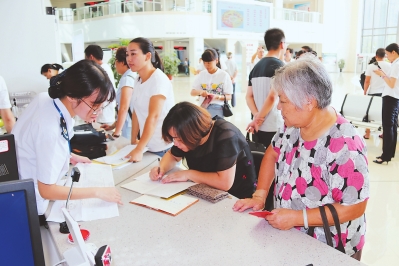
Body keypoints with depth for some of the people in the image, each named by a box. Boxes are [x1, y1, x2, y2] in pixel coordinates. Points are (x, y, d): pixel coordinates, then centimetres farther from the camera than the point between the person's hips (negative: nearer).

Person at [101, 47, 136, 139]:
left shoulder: (127, 78, -13)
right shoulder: (133, 76, 14)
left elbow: (124, 108, -20)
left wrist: (116, 133, -17)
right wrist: (113, 126, 18)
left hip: (130, 128, -8)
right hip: (129, 125, 8)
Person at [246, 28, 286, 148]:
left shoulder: (256, 67, 11)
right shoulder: (279, 65, -10)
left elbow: (249, 96, 8)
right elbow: (272, 97, -19)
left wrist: (257, 116, -4)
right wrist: (258, 119, -11)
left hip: (259, 127, 7)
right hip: (274, 127, -7)